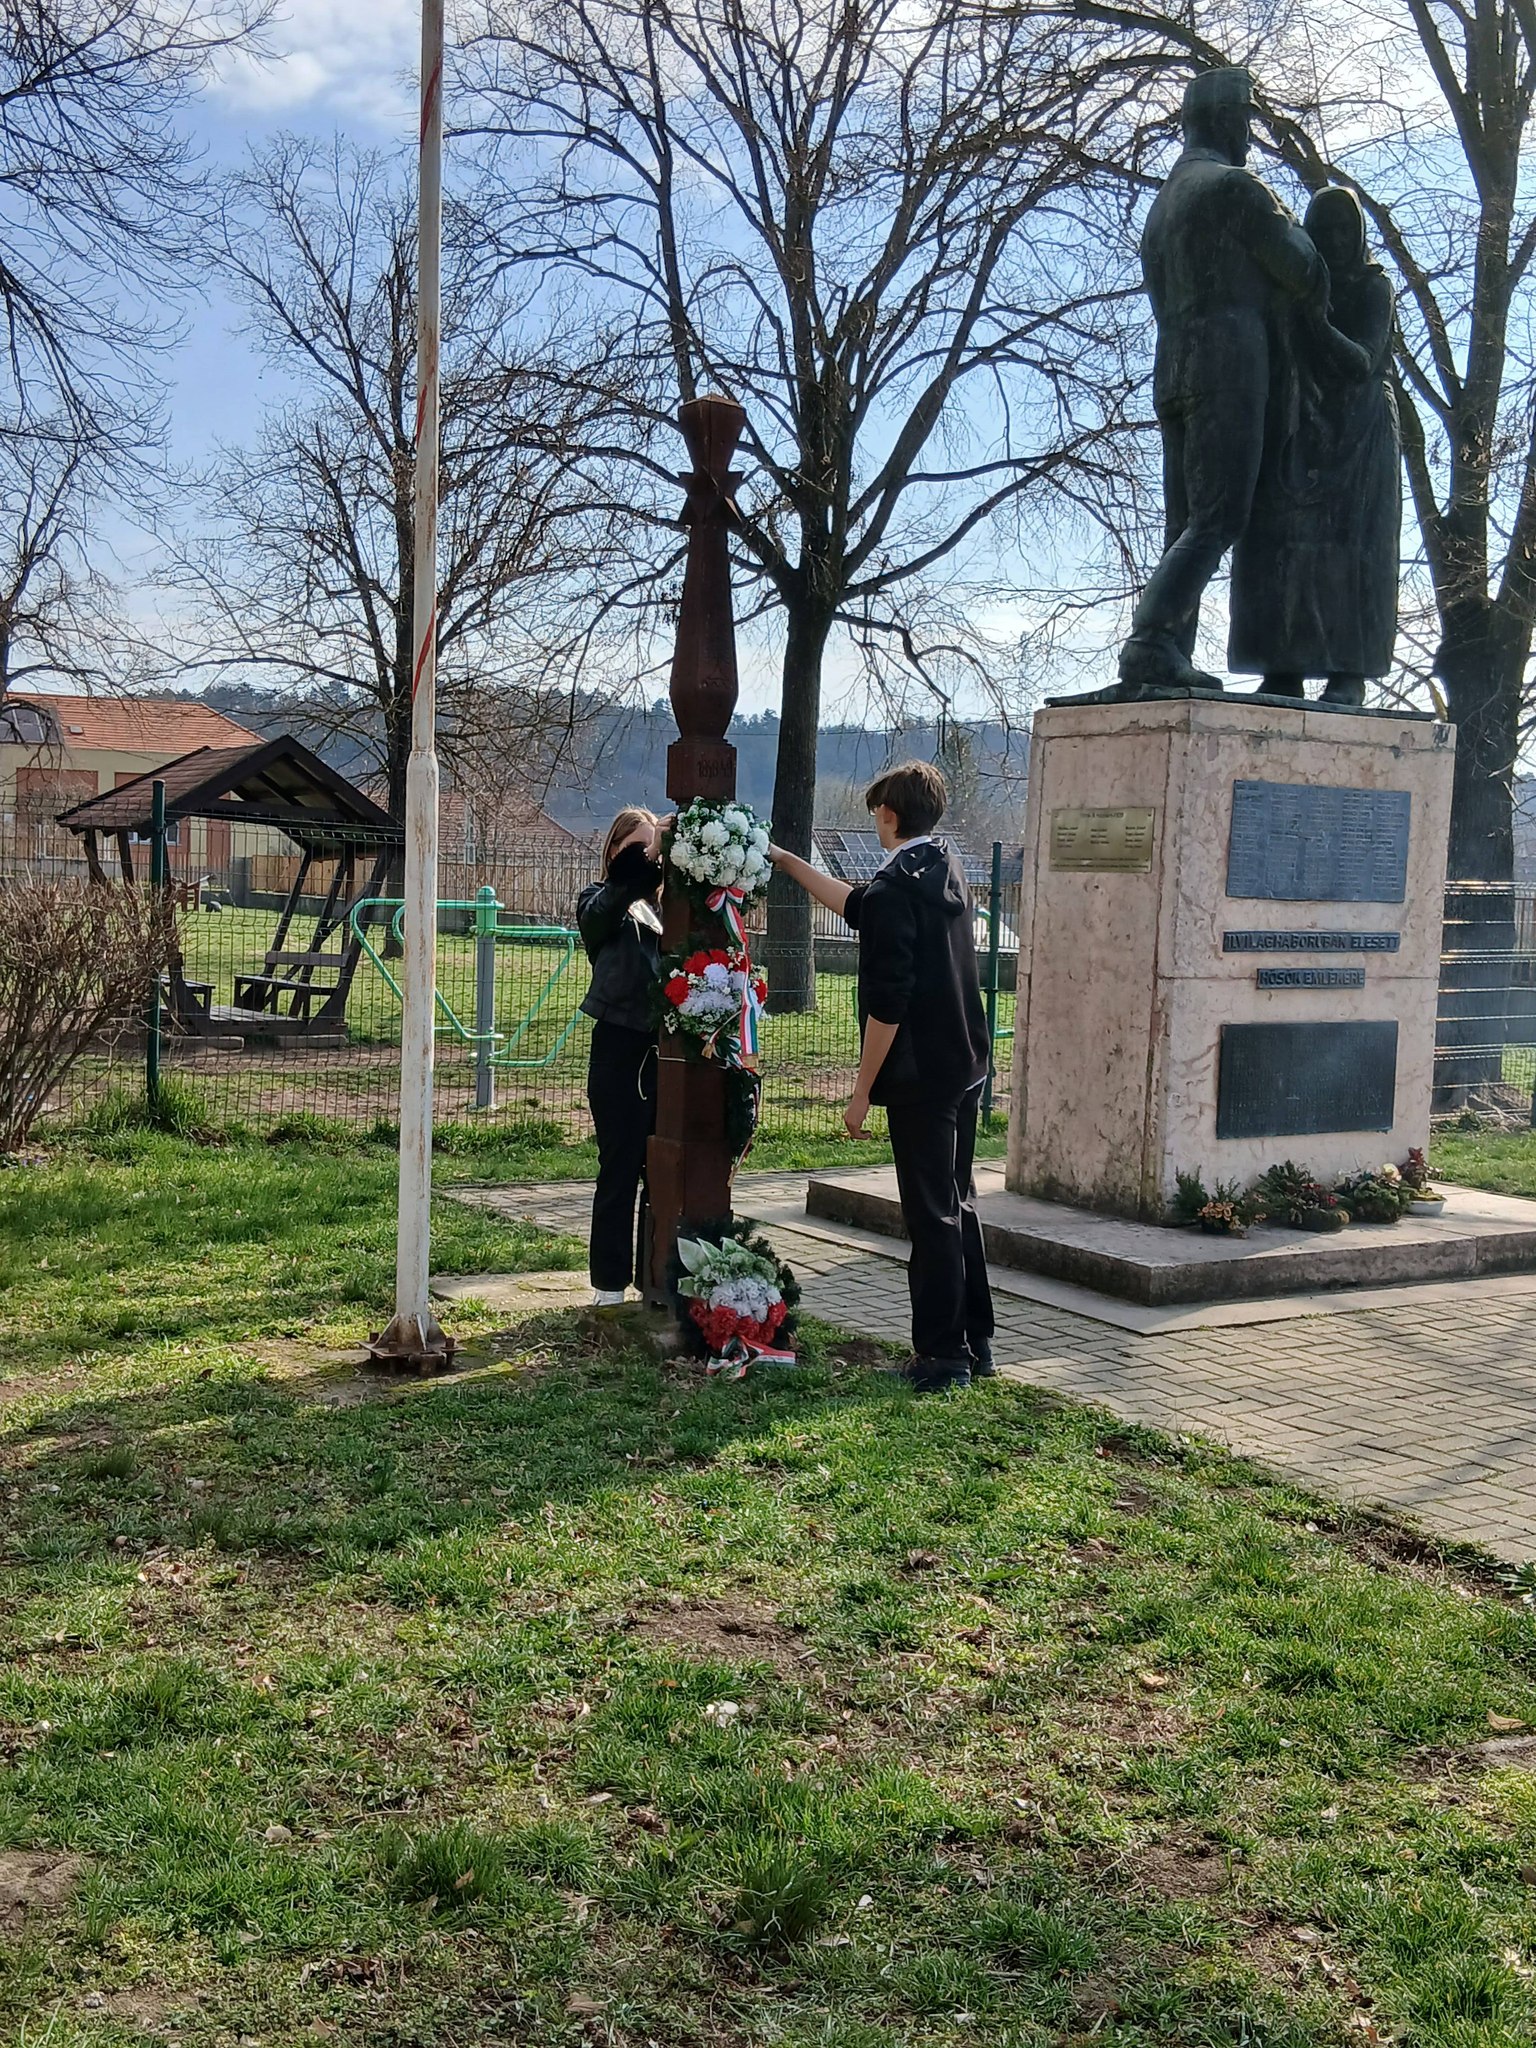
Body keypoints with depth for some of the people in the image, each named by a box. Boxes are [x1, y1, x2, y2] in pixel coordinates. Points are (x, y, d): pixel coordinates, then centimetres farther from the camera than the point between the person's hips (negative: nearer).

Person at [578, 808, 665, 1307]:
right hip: (620, 1046, -4)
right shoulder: (601, 899, 3)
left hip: (664, 1050, 4)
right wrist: (635, 872, -37)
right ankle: (610, 1285, 10)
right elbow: (596, 917, -22)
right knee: (620, 1170, 1)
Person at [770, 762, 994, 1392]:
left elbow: (888, 1005, -21)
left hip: (919, 1079, -9)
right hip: (966, 1068, 9)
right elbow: (857, 907, 25)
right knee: (957, 1205, 17)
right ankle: (975, 1344, 24)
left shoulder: (893, 892, -17)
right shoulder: (947, 872, 11)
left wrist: (861, 1093, -13)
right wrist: (786, 861, 31)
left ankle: (942, 1354, 5)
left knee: (931, 1215, -2)